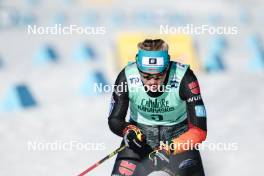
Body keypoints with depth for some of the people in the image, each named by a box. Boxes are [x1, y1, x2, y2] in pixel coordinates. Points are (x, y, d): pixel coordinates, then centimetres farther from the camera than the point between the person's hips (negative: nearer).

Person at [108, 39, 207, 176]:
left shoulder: (184, 78, -29)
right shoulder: (127, 77, -24)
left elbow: (199, 130, -28)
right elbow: (114, 119, -12)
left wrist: (171, 147, -44)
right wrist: (128, 131, -34)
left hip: (178, 131, -1)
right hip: (140, 130, 1)